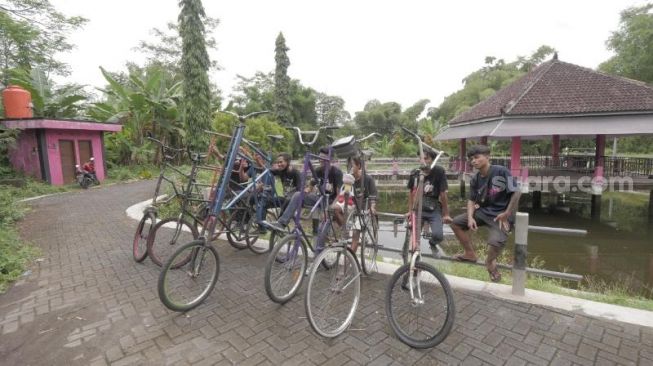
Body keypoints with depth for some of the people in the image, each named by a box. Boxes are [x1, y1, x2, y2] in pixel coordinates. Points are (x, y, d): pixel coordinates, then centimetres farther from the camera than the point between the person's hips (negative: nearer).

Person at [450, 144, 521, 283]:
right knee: (456, 222, -1)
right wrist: (470, 217, -12)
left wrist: (507, 214, -14)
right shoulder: (475, 179, 2)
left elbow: (516, 193, -15)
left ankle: (490, 262, 8)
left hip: (500, 214, -6)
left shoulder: (501, 171, -16)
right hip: (483, 211, 6)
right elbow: (471, 200, 5)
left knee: (495, 242, -29)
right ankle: (470, 253, 16)